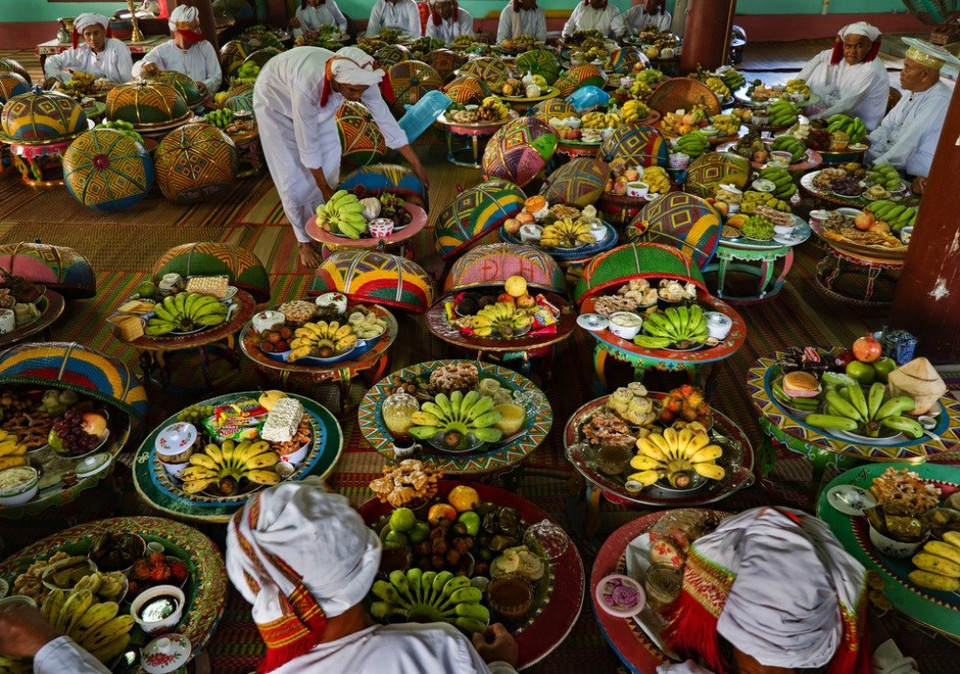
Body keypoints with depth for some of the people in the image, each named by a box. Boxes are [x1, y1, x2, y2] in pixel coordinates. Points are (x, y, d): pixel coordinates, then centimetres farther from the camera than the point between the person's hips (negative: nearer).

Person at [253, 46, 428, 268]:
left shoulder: (358, 78, -33)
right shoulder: (308, 85, -46)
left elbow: (387, 121, -22)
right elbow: (308, 145, -35)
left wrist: (417, 166, -15)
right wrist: (324, 189, -23)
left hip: (317, 98, 5)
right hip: (276, 100, -5)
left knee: (329, 162, 1)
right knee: (294, 174, -5)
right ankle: (305, 241, 11)